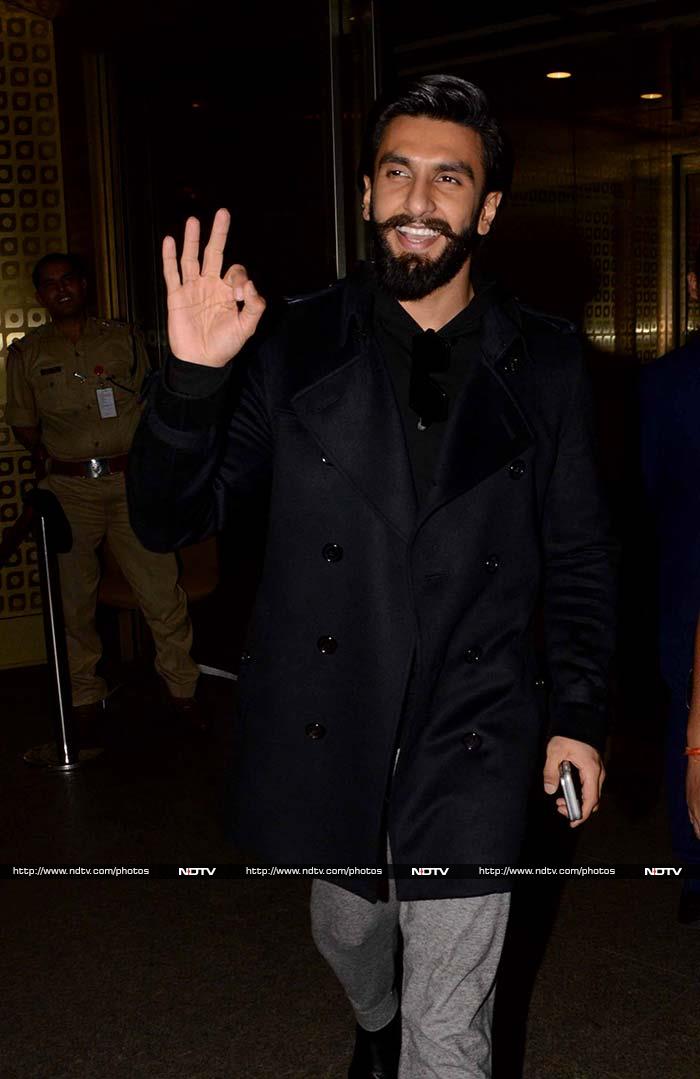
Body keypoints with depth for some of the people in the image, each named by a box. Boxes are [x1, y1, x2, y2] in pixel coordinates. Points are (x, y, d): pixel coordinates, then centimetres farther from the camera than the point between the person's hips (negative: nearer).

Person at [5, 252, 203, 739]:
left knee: (162, 590, -2)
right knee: (75, 598, 6)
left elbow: (150, 403, 13)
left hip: (131, 480, 0)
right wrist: (48, 459, 1)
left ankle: (182, 686, 13)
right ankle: (86, 697, 20)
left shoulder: (123, 339, 10)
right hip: (69, 489, 1)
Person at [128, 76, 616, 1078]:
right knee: (346, 931, 27)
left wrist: (581, 713, 2)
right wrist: (191, 377, -22)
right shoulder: (299, 344, -5)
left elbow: (579, 554, 6)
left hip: (470, 741, -1)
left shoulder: (543, 362, -2)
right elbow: (168, 519, -6)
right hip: (330, 724, 2)